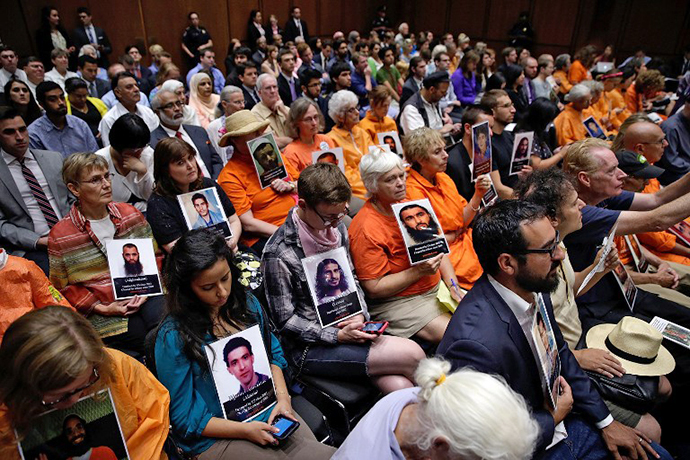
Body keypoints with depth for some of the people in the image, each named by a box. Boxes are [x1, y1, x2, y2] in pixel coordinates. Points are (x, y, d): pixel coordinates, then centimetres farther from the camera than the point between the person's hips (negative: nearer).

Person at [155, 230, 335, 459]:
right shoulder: (173, 337, -16)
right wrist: (245, 431, -17)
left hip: (269, 412, 5)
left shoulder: (247, 302, 1)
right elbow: (185, 418, -10)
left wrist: (283, 398, -3)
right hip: (216, 437, -5)